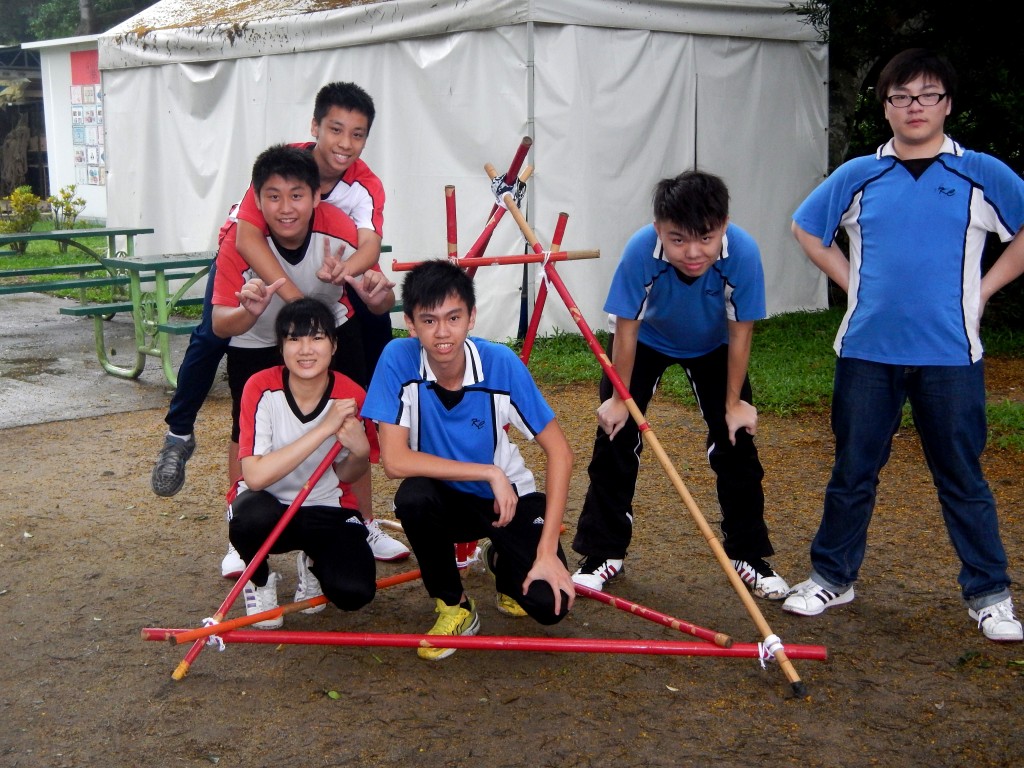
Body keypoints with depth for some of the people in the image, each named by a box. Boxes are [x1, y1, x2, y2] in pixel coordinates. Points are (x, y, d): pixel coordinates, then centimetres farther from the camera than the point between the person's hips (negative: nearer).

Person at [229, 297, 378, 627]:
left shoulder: (352, 397, -15)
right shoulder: (262, 389, -21)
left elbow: (345, 475, 1)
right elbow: (255, 476, -31)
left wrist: (359, 452, -25)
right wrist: (324, 428, -35)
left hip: (327, 510, 2)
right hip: (268, 505, -2)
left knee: (354, 593, -23)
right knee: (252, 514, -38)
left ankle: (313, 563, 15)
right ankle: (259, 582, -2)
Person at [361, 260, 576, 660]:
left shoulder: (501, 363, -22)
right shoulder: (398, 360, -21)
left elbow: (559, 452, -16)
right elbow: (394, 460, -25)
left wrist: (547, 551, -22)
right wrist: (488, 473, -27)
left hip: (509, 497, 0)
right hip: (447, 499, 0)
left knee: (550, 603, -21)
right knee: (413, 496, -34)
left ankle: (503, 561, 17)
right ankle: (454, 607, -7)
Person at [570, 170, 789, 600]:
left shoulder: (743, 252, -37)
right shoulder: (641, 250, -39)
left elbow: (740, 332, -22)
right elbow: (626, 328, -24)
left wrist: (734, 402, -14)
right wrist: (620, 397, -16)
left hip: (712, 346, 1)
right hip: (646, 340, 0)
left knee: (736, 441, -2)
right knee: (615, 434, -4)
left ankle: (748, 555, 16)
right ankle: (604, 554, 10)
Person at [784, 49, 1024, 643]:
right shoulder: (859, 177, 6)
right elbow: (807, 228, 18)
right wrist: (851, 282, 8)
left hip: (950, 354, -1)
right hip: (867, 350, 2)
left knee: (963, 478, 6)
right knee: (853, 473, 11)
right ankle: (833, 577, 24)